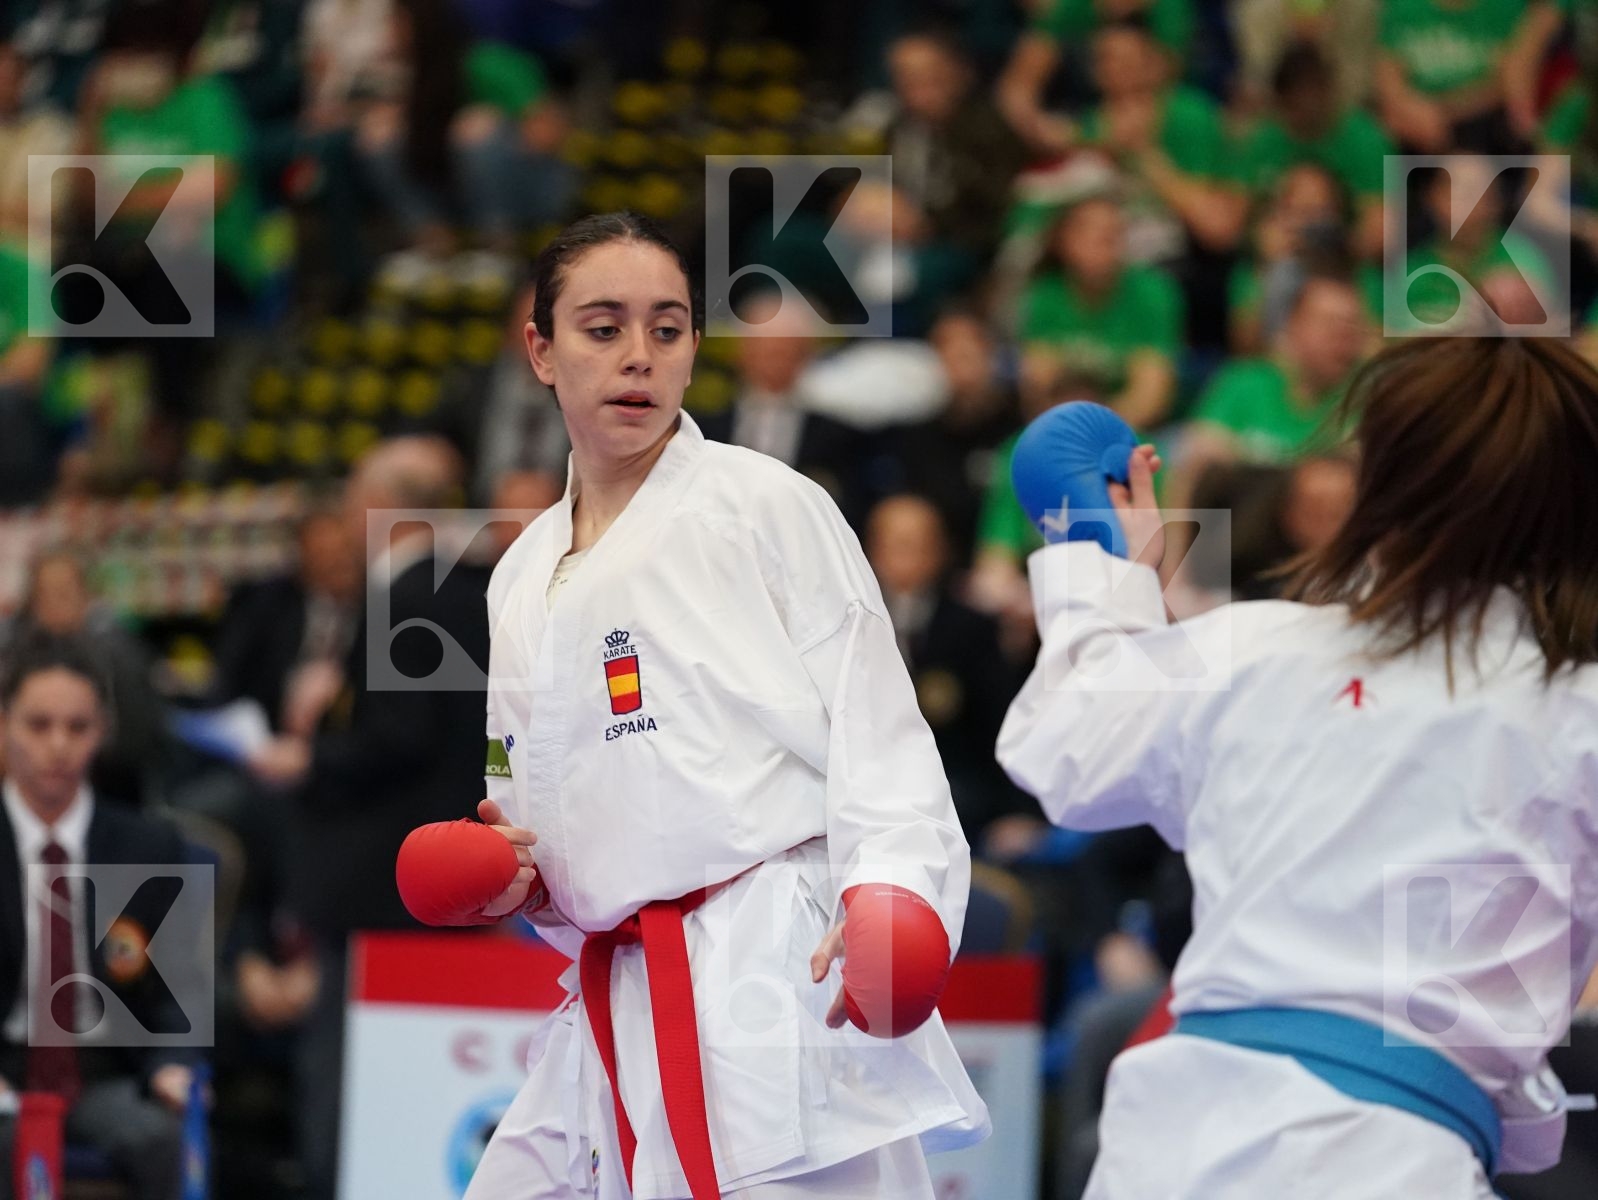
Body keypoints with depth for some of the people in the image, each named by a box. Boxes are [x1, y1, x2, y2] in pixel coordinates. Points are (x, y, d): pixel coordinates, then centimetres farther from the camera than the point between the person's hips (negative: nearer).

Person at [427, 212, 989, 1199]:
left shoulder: (767, 506, 1)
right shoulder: (525, 579, 20)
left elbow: (872, 725, -7)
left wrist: (888, 895, -23)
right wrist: (514, 875, 4)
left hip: (784, 984, -7)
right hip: (614, 1000, 7)